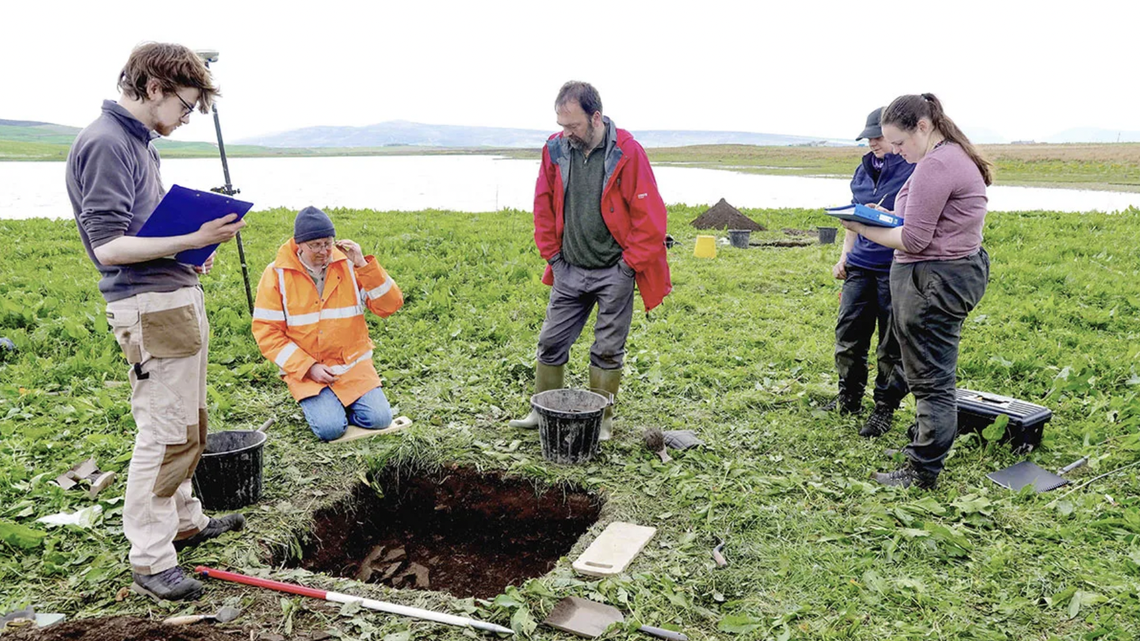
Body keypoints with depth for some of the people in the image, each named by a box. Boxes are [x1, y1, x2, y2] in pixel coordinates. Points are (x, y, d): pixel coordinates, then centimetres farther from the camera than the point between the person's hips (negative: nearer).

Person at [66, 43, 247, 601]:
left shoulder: (136, 141, 15)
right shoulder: (105, 143, -14)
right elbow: (108, 246, -20)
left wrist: (192, 251, 9)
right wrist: (192, 239, -19)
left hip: (179, 297, 10)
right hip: (150, 308, -10)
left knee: (188, 424, 19)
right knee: (165, 433, -4)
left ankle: (185, 521, 35)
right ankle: (150, 561, 8)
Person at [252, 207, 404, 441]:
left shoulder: (348, 265, -1)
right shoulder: (277, 274, -5)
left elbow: (390, 306, -6)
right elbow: (266, 332, -5)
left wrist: (364, 265, -18)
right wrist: (309, 367, -14)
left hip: (353, 365, 2)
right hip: (304, 368, -2)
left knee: (379, 419, -14)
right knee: (330, 428, -21)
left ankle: (340, 403, 15)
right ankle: (315, 403, 13)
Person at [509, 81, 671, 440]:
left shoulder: (627, 152, -12)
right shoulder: (555, 149, 0)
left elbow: (649, 216, -11)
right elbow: (543, 208, 10)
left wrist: (629, 264, -9)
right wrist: (551, 254, 6)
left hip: (613, 272, -4)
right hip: (569, 270, 4)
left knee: (608, 351, 6)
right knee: (551, 343, 9)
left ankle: (601, 421, 20)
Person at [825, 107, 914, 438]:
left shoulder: (914, 169, -7)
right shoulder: (863, 169, 13)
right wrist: (844, 257, 14)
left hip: (895, 269, -6)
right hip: (860, 265, 6)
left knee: (892, 345, 3)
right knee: (848, 335, 10)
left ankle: (885, 409, 17)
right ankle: (849, 398, 27)